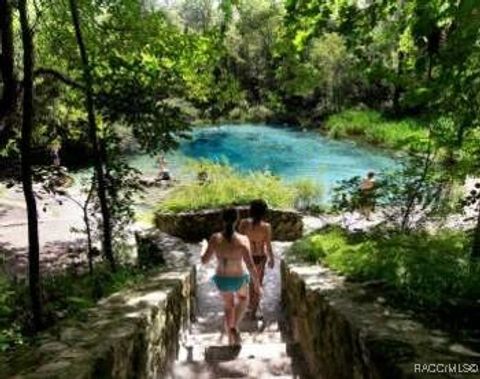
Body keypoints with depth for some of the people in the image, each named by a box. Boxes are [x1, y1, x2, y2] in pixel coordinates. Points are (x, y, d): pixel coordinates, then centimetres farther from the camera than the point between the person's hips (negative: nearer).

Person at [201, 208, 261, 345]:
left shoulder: (215, 238, -20)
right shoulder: (243, 240, -27)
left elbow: (204, 260, -11)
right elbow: (250, 266, -24)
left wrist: (204, 250, 12)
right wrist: (257, 284, -9)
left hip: (221, 279, 2)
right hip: (238, 279, -2)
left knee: (229, 304, 32)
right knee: (243, 298, 35)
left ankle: (231, 339, 39)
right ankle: (234, 327, 17)